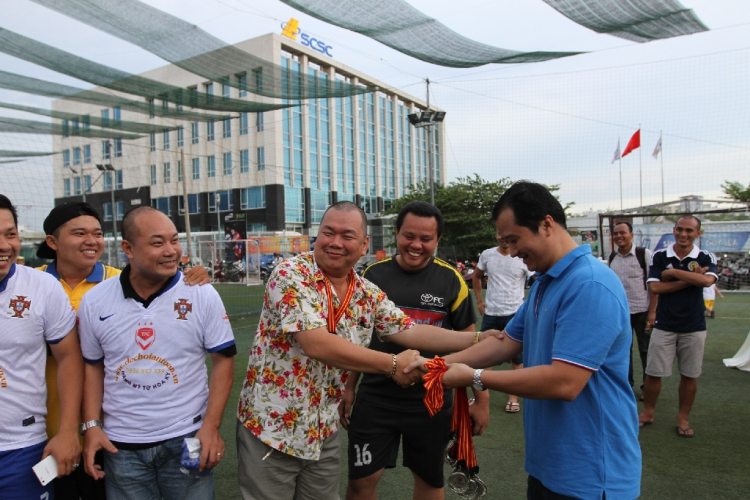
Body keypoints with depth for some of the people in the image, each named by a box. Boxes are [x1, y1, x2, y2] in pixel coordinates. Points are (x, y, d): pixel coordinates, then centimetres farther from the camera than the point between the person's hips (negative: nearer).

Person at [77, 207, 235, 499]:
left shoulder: (202, 295, -9)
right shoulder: (94, 302, -2)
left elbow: (223, 360, -6)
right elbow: (93, 365, 9)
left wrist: (211, 426, -12)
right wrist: (91, 425, 1)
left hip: (187, 441, -1)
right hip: (120, 444, 2)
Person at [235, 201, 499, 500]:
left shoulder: (368, 295, 1)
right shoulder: (291, 274, -17)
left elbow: (410, 331, -2)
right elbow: (316, 344, -27)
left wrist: (480, 339, -12)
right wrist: (392, 365, -22)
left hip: (324, 432, 5)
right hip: (271, 428, -5)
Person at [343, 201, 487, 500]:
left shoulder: (451, 280, -5)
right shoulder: (374, 274, -2)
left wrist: (481, 398, 1)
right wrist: (348, 388, 7)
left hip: (432, 401, 0)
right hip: (375, 397, 1)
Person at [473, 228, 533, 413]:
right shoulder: (487, 255, 2)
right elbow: (476, 276, 17)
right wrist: (479, 301, 9)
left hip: (515, 314, -3)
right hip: (490, 313, 3)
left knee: (517, 358, 8)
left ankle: (513, 398, 22)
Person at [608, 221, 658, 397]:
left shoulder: (644, 254, -10)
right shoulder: (612, 257, 5)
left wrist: (652, 311, -14)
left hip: (642, 311, -4)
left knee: (646, 350, 7)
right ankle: (626, 382, 27)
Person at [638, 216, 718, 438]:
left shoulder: (706, 258, -1)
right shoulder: (659, 257, -1)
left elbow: (707, 280, -22)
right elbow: (655, 287, -11)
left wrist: (673, 272, -19)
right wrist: (690, 279, -14)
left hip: (694, 327, 1)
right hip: (664, 326, 0)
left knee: (690, 375, 10)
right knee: (653, 373, 4)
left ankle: (683, 418, 26)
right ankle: (648, 413, 22)